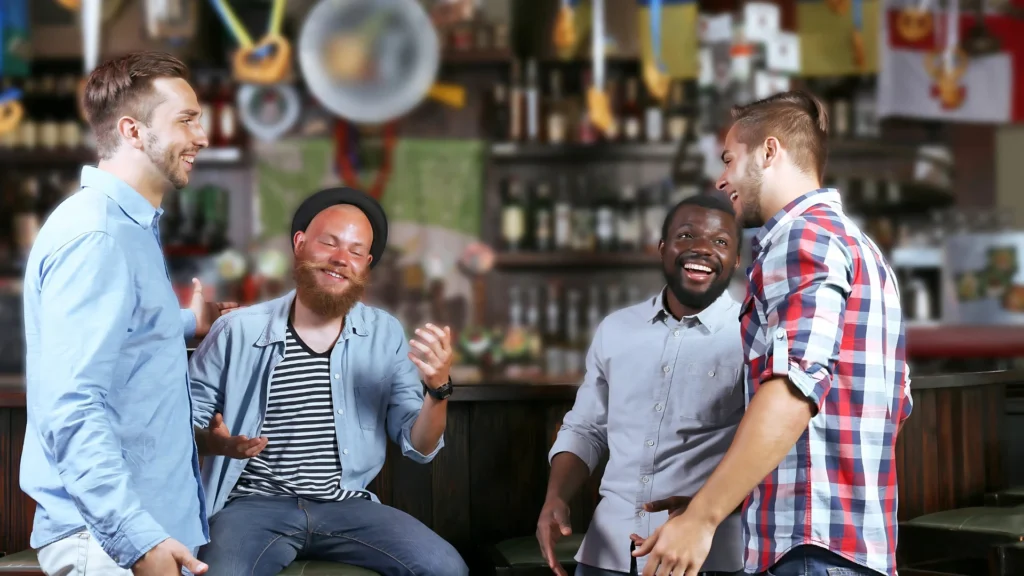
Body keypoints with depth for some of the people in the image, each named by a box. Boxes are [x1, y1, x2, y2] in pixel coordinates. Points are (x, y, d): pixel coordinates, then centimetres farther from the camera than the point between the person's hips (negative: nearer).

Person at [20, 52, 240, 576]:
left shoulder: (133, 227, 13)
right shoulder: (93, 237, -19)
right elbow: (71, 410, -27)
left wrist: (187, 324, 27)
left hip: (147, 519, 10)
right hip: (107, 534, -10)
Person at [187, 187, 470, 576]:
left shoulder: (385, 335, 6)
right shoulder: (237, 332, -2)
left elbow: (418, 448, 5)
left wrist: (437, 388, -14)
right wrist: (213, 440, -17)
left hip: (348, 506, 3)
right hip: (254, 504, -3)